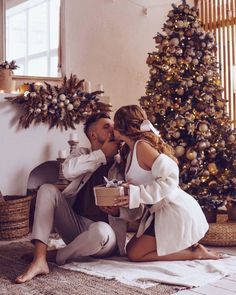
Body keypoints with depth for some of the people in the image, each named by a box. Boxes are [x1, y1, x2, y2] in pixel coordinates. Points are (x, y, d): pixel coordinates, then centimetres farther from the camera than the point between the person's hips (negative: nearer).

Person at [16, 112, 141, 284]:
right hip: (75, 225, 3)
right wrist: (103, 154, -13)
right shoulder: (82, 154, 9)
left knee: (100, 230, -38)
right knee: (48, 190, -17)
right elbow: (68, 170, -16)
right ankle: (39, 261, -27)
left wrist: (117, 210, -26)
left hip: (103, 232, -3)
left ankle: (54, 256, -11)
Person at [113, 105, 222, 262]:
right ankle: (186, 246, 12)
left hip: (175, 212, -10)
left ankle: (195, 253, -2)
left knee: (135, 254, -6)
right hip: (160, 212, 10)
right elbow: (137, 184, 11)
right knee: (131, 248, 12)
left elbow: (170, 179, -24)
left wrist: (136, 196, -29)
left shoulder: (141, 146, -18)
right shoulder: (130, 150, 12)